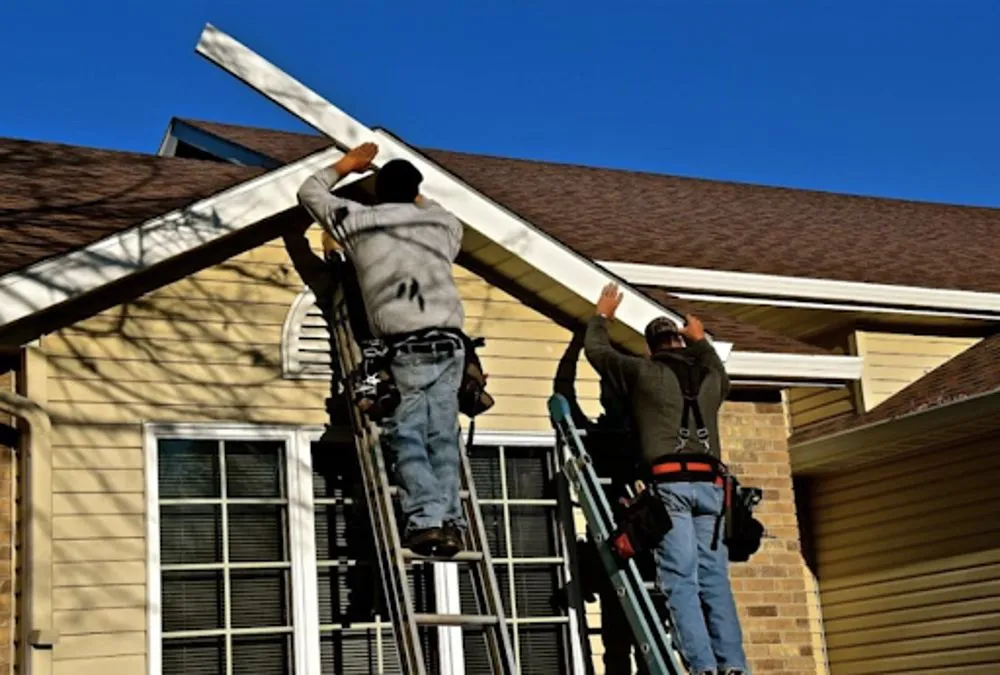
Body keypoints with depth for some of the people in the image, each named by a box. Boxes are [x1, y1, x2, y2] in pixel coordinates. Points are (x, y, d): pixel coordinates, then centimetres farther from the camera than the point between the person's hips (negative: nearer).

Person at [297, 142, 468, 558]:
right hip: (449, 339, 3)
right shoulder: (444, 224, 17)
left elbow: (309, 192, 26)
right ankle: (451, 522, -3)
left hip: (404, 345, -3)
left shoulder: (356, 221, 10)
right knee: (444, 437, 4)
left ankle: (427, 520, -15)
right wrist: (417, 198, 53)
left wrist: (346, 165, 38)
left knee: (407, 437, -2)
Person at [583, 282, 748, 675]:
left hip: (670, 482, -4)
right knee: (715, 580, 3)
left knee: (681, 580, -9)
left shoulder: (643, 371, 9)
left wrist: (602, 316, 41)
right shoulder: (711, 376, 20)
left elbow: (595, 350, 23)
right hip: (710, 483, 4)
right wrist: (702, 341, 60)